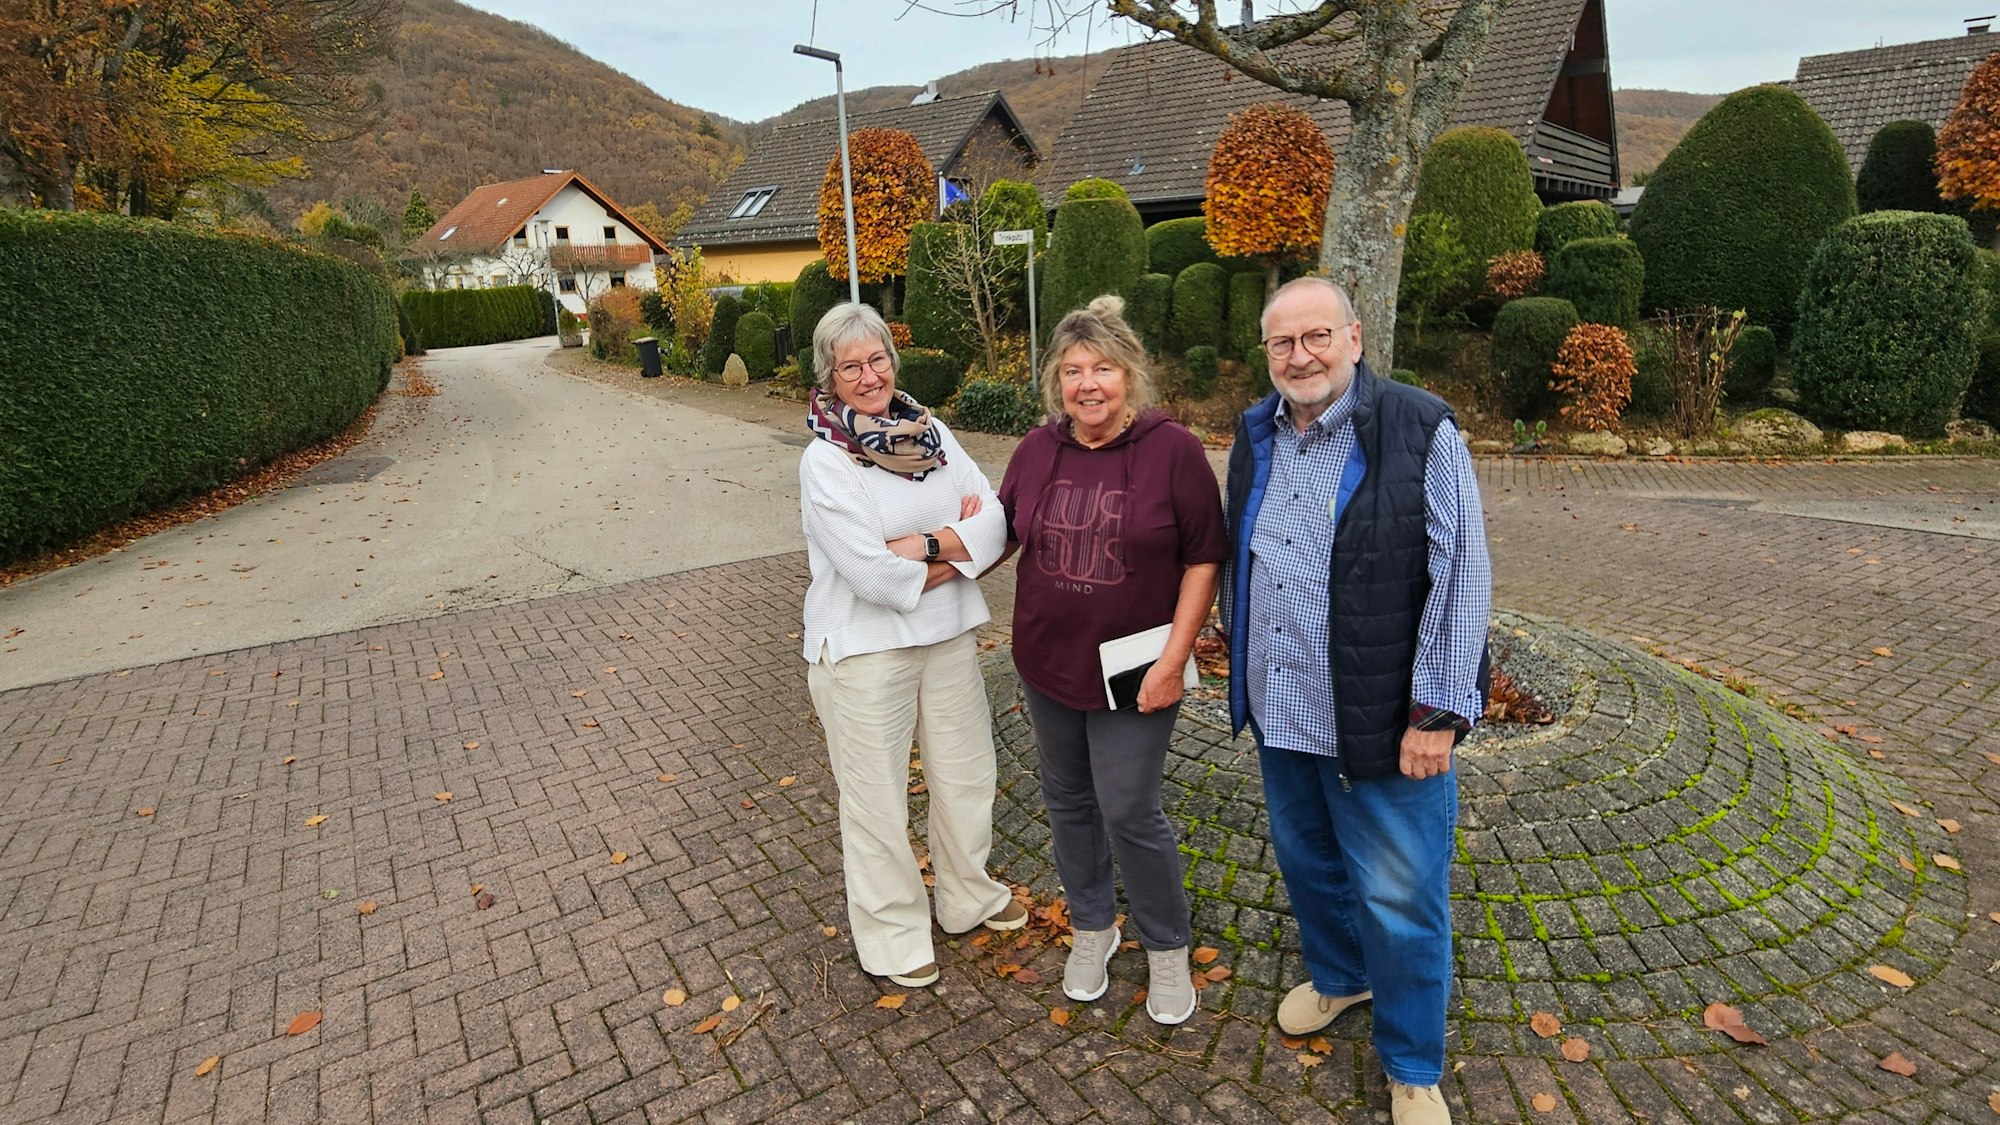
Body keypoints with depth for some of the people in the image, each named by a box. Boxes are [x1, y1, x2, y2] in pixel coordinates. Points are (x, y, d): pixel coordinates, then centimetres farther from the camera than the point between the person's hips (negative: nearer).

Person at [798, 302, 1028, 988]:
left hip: (949, 634, 6)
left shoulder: (932, 432, 3)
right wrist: (959, 546, -11)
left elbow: (993, 525, -5)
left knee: (966, 772, 19)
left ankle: (969, 897, 44)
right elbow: (873, 574, -22)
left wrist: (923, 545, -20)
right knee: (877, 796, 9)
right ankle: (891, 934, 32)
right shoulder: (825, 461, -14)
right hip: (865, 648, -5)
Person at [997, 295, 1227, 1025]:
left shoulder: (1172, 449, -13)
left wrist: (1173, 660, -15)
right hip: (1047, 664, 5)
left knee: (1129, 813, 2)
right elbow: (1000, 533, 12)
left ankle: (1167, 949, 29)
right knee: (1068, 802, 17)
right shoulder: (1038, 450, 0)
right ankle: (1092, 928, 41)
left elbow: (1204, 560, -11)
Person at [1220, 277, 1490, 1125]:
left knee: (1399, 900, 7)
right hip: (1280, 712, 6)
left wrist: (1436, 712, -15)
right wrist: (1242, 662, 17)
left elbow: (1461, 577, -14)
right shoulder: (1255, 436, 6)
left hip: (1381, 721, -5)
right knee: (1306, 862, 22)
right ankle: (1338, 976, 50)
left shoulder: (1420, 431, -13)